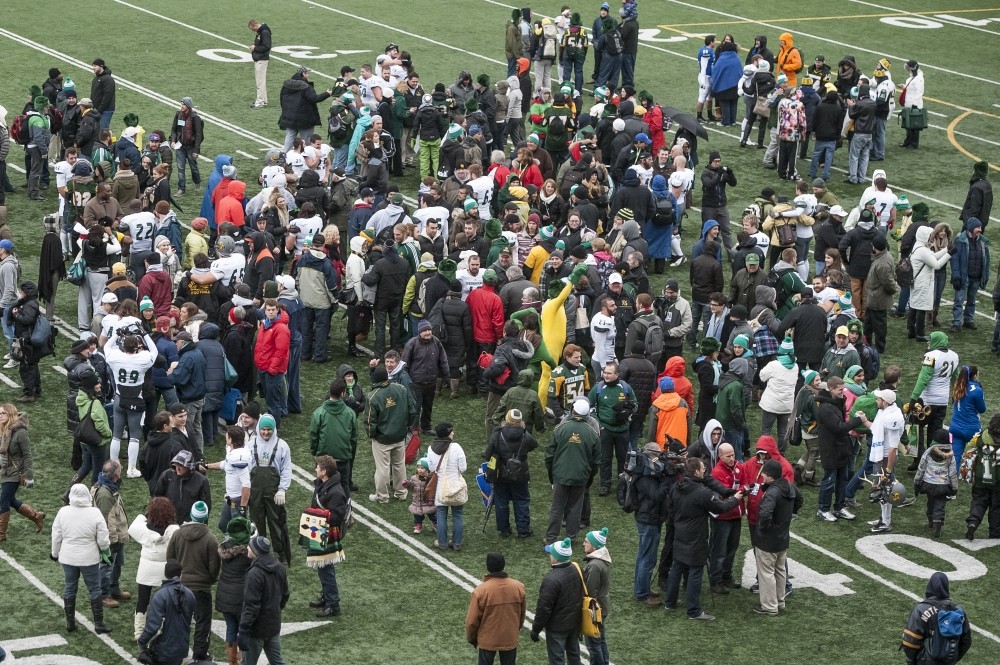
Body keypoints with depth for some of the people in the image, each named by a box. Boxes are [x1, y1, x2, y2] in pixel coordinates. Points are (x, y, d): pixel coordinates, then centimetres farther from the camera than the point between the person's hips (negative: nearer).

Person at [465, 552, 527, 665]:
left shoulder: (480, 591, -21)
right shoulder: (518, 587, -10)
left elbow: (472, 620, -12)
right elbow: (522, 614, 6)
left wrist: (472, 638, 5)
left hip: (487, 640, -3)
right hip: (510, 639, 3)